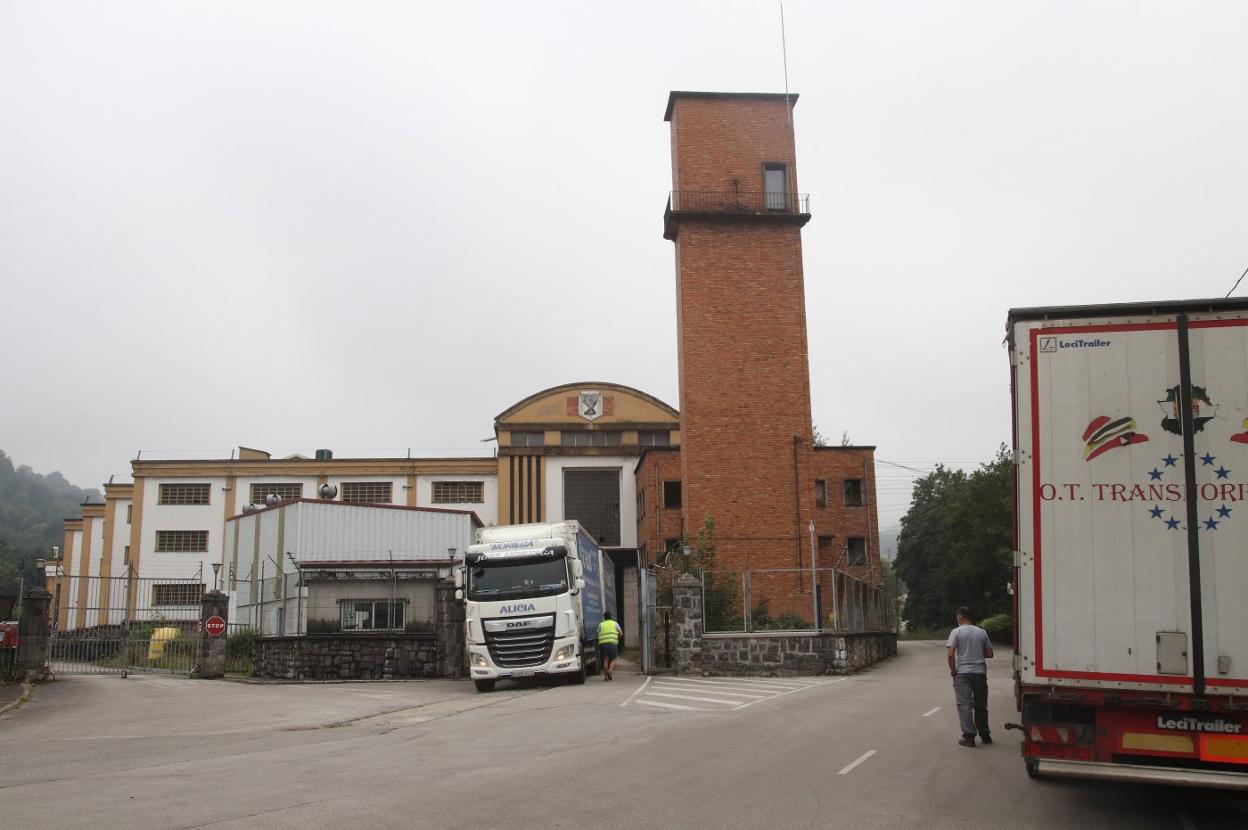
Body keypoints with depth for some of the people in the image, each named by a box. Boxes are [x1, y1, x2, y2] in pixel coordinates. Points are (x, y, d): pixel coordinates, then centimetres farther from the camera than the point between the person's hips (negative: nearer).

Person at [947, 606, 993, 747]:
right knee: (981, 706, 14)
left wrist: (953, 670, -1)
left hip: (962, 673, -4)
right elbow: (989, 653, 7)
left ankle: (969, 736, -5)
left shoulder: (956, 632, -5)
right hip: (980, 673, 4)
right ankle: (985, 735, 21)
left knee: (964, 705, -1)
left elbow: (951, 654, -13)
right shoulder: (982, 632, 7)